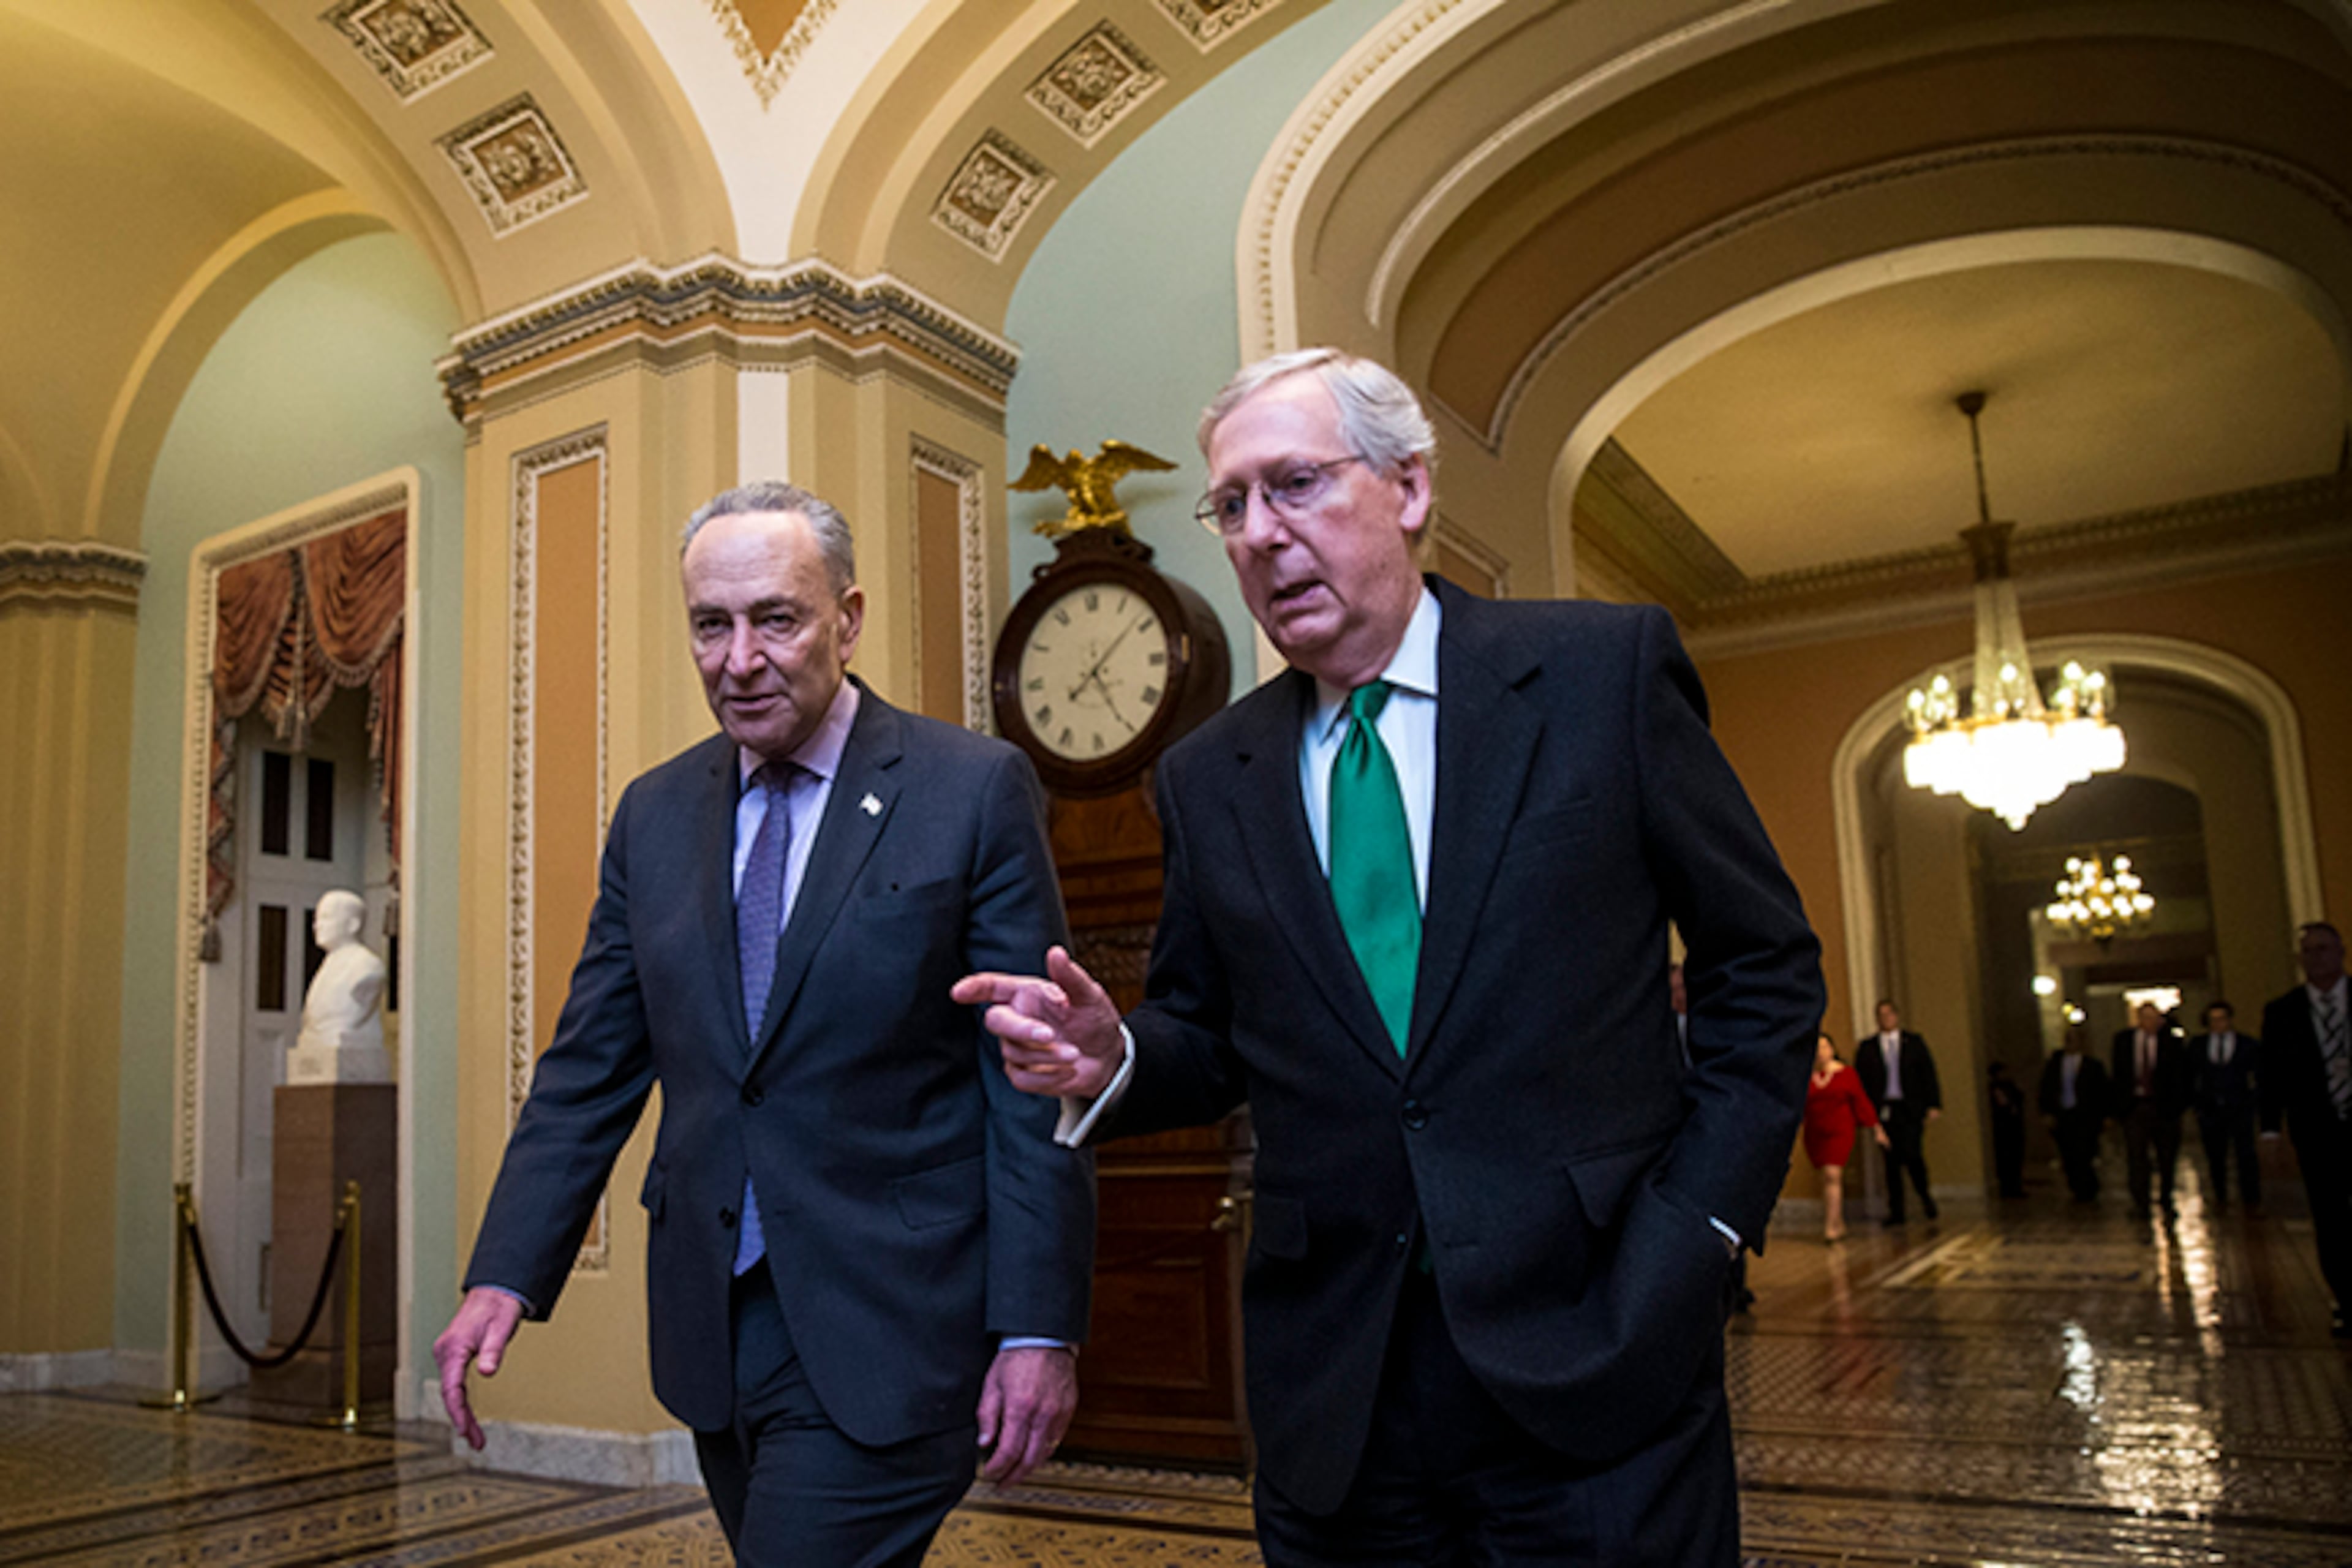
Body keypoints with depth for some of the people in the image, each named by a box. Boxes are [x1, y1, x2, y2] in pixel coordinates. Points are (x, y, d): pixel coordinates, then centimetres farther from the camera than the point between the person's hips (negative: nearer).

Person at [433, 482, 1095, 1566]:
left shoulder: (976, 791, -7)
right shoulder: (654, 815, 8)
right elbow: (589, 1069, 9)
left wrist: (1041, 1328, -12)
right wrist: (506, 1277, -1)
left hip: (886, 1325, -5)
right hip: (714, 1319, 5)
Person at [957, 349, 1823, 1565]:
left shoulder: (1608, 670, -2)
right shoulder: (1207, 778, 7)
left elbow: (1763, 963, 2)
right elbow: (1213, 1039, 13)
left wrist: (1702, 1216, -6)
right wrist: (1112, 1059, -8)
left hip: (1596, 1352, -2)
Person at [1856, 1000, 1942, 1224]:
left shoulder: (1914, 1043, 11)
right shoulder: (1867, 1049, 9)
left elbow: (1929, 1075, 7)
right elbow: (1861, 1081, 6)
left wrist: (1934, 1105, -2)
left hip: (1911, 1109, -1)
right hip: (1884, 1110, 1)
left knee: (1912, 1155, -11)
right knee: (1892, 1161, 1)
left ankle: (1925, 1194, 17)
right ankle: (1896, 1212, 6)